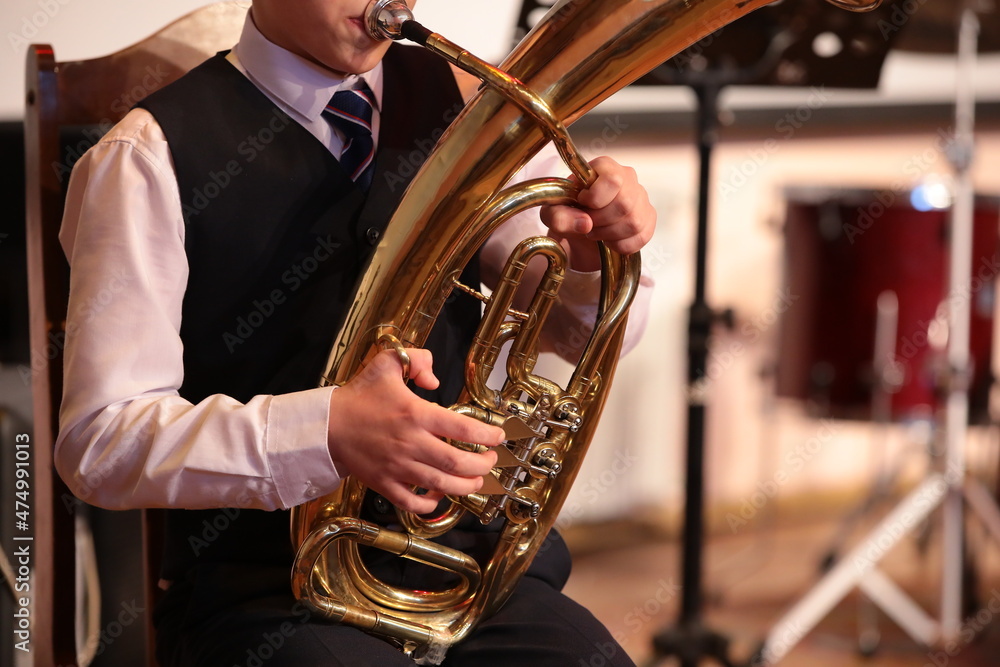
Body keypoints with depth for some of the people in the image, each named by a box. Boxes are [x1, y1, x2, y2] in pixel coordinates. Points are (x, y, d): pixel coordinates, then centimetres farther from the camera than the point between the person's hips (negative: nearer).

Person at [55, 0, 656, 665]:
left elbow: (593, 331, 16)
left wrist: (594, 255, -9)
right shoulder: (152, 156, -5)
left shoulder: (461, 106, 9)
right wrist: (325, 432, -27)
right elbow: (99, 441, -11)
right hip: (271, 600, -5)